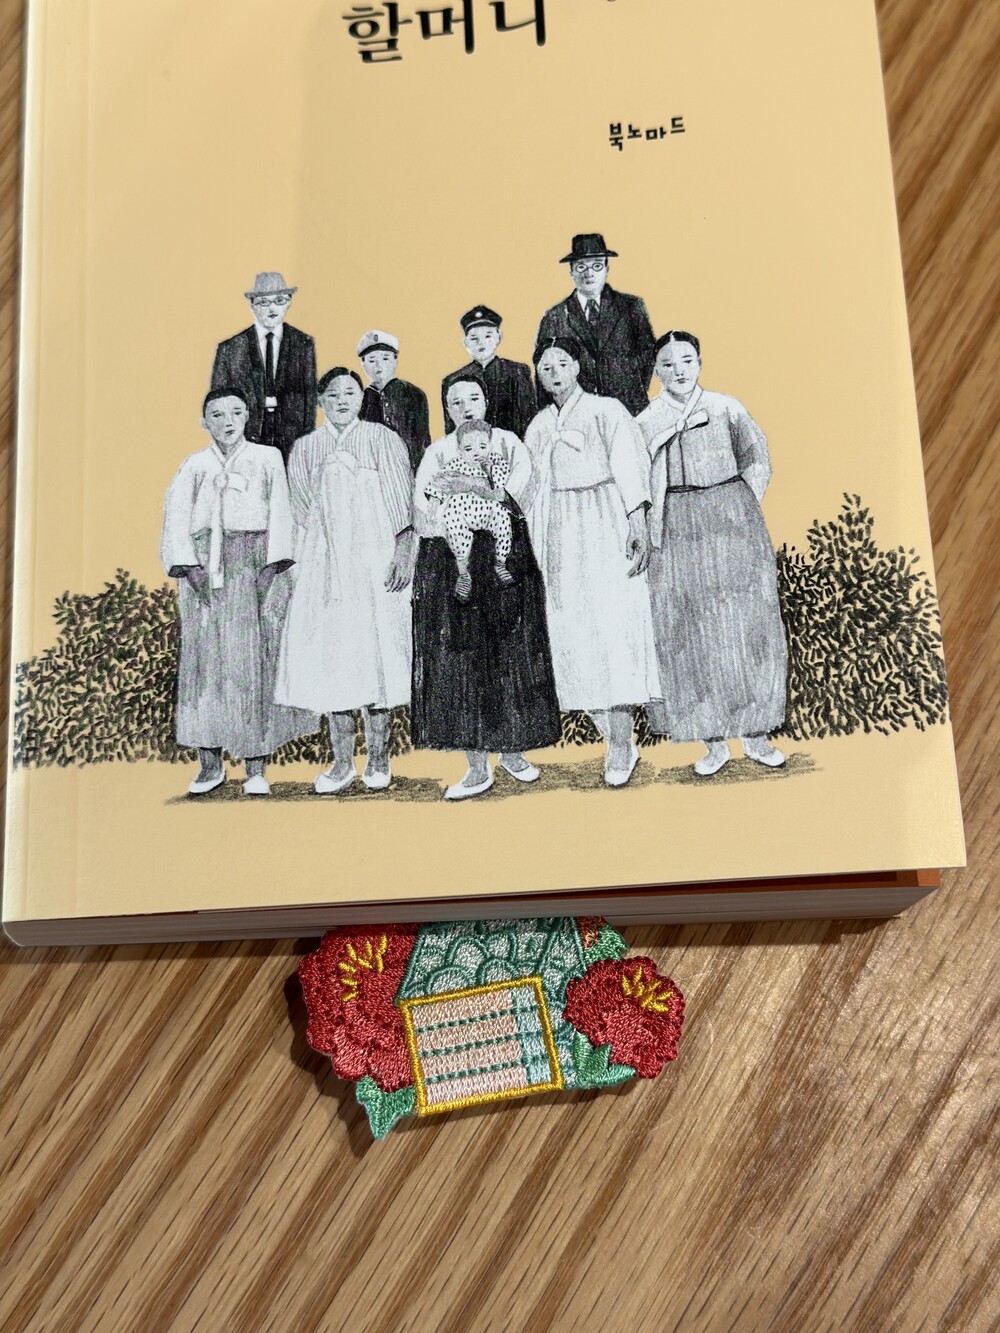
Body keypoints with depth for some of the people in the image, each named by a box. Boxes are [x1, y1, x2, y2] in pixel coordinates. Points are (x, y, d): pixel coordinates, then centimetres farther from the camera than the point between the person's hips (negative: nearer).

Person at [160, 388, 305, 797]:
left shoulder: (267, 459, 10)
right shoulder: (194, 465, 12)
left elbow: (280, 513, 3)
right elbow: (177, 518, 4)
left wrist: (272, 567, -8)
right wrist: (189, 567, -9)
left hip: (254, 563, -1)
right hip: (206, 567, 1)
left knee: (254, 661, -5)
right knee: (205, 657, -4)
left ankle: (255, 767, -1)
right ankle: (210, 764, 1)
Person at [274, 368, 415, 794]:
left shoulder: (382, 439, 6)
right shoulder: (305, 449, 14)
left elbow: (403, 502, 0)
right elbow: (301, 514, 15)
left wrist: (403, 551, -10)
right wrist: (294, 567, 9)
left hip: (375, 560, -2)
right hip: (325, 563, 3)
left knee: (376, 651, -4)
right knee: (330, 657, -2)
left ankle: (378, 758, 6)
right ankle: (342, 762, 4)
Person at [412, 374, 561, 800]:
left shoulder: (508, 442, 11)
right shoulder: (438, 451, 12)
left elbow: (519, 493, -7)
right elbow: (422, 512, -1)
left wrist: (469, 487, -15)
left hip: (505, 558, 0)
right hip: (450, 562, 0)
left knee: (511, 656, 0)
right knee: (459, 659, -4)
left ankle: (513, 751, 14)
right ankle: (477, 768, 1)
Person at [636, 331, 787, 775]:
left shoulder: (726, 409, 3)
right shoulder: (646, 423, 3)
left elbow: (756, 460, 12)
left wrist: (741, 510, 6)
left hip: (733, 520, 0)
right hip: (677, 532, 0)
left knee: (745, 627, 1)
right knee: (689, 634, -1)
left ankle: (756, 734, 12)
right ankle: (713, 742, 8)